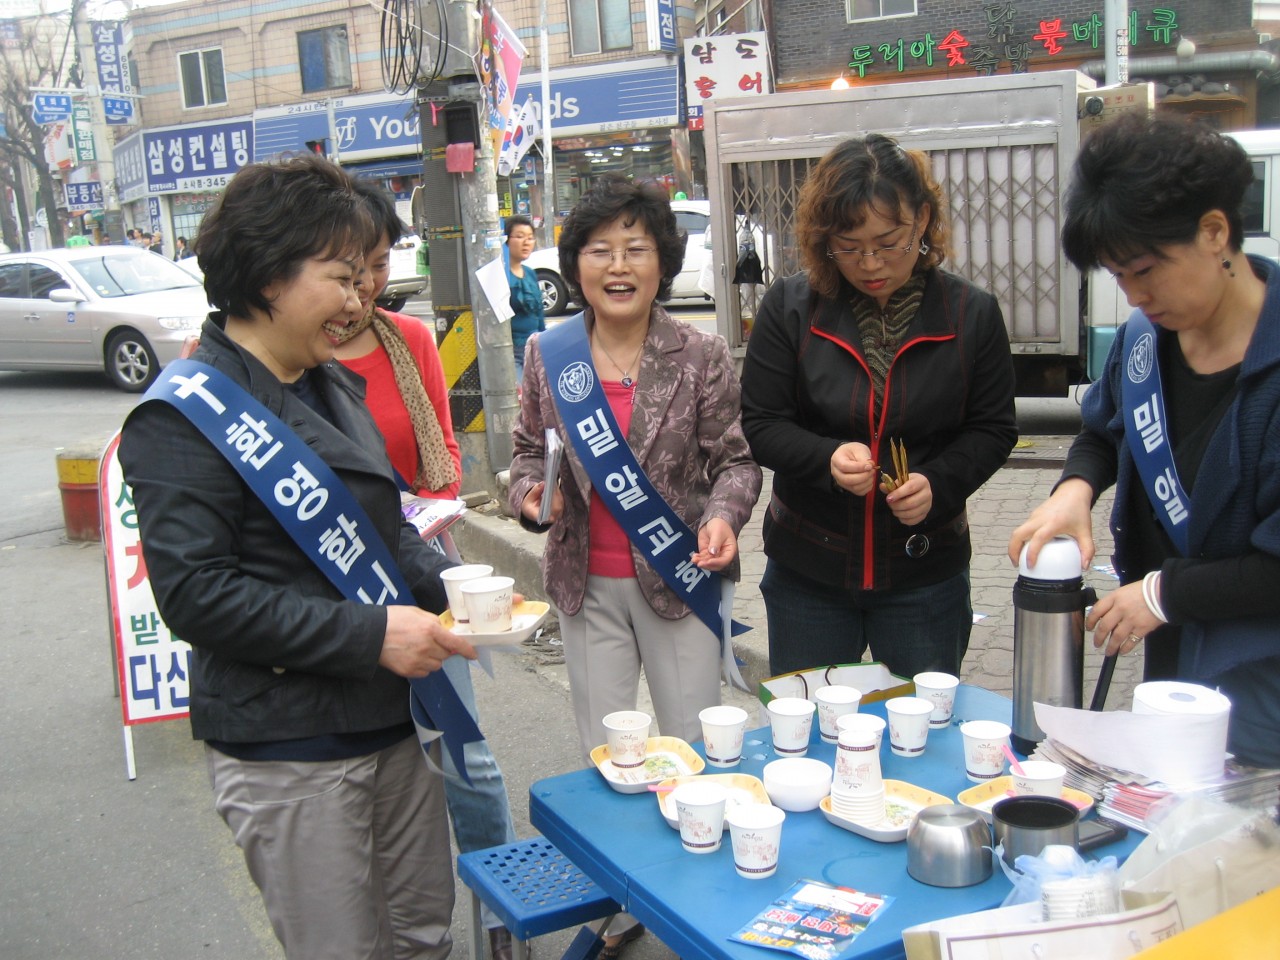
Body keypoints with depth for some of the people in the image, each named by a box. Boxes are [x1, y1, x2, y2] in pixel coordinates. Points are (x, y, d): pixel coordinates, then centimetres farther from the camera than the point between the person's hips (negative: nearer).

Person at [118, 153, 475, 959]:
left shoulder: (331, 385, 10)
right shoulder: (186, 417, -16)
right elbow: (193, 593, -21)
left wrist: (447, 584, -1)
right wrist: (369, 635, -24)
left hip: (393, 721, 8)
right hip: (288, 751, -8)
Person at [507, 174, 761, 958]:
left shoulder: (701, 355, -7)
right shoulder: (547, 354, 0)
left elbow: (734, 458, -3)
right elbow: (529, 451, 9)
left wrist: (724, 513, -22)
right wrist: (533, 491, -12)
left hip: (677, 578, -2)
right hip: (587, 585, 3)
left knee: (694, 746, 10)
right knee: (605, 755, 15)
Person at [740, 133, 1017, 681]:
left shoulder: (971, 313, -6)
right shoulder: (790, 307, -7)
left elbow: (992, 429, 1)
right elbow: (761, 425, -5)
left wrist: (939, 483, -18)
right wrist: (828, 458, -24)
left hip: (926, 575, 0)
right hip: (806, 574, 0)